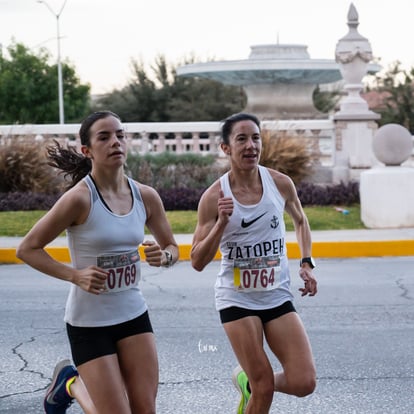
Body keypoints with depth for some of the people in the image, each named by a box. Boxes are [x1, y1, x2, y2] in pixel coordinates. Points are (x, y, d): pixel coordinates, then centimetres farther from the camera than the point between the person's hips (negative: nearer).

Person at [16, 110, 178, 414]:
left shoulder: (146, 196, -3)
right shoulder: (80, 198, -18)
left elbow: (172, 248, 12)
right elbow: (28, 249, -11)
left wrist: (163, 257, -11)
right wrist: (75, 275, -22)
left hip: (134, 315, 5)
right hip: (89, 321, -5)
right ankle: (70, 383, 29)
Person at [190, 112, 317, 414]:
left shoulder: (281, 184, -3)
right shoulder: (214, 197, -12)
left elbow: (300, 221, 19)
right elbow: (198, 262, -11)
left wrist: (307, 263, 5)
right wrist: (222, 222, -24)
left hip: (278, 296, 3)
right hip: (237, 299, -3)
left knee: (304, 383, -7)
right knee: (265, 388, -6)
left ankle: (249, 382, 22)